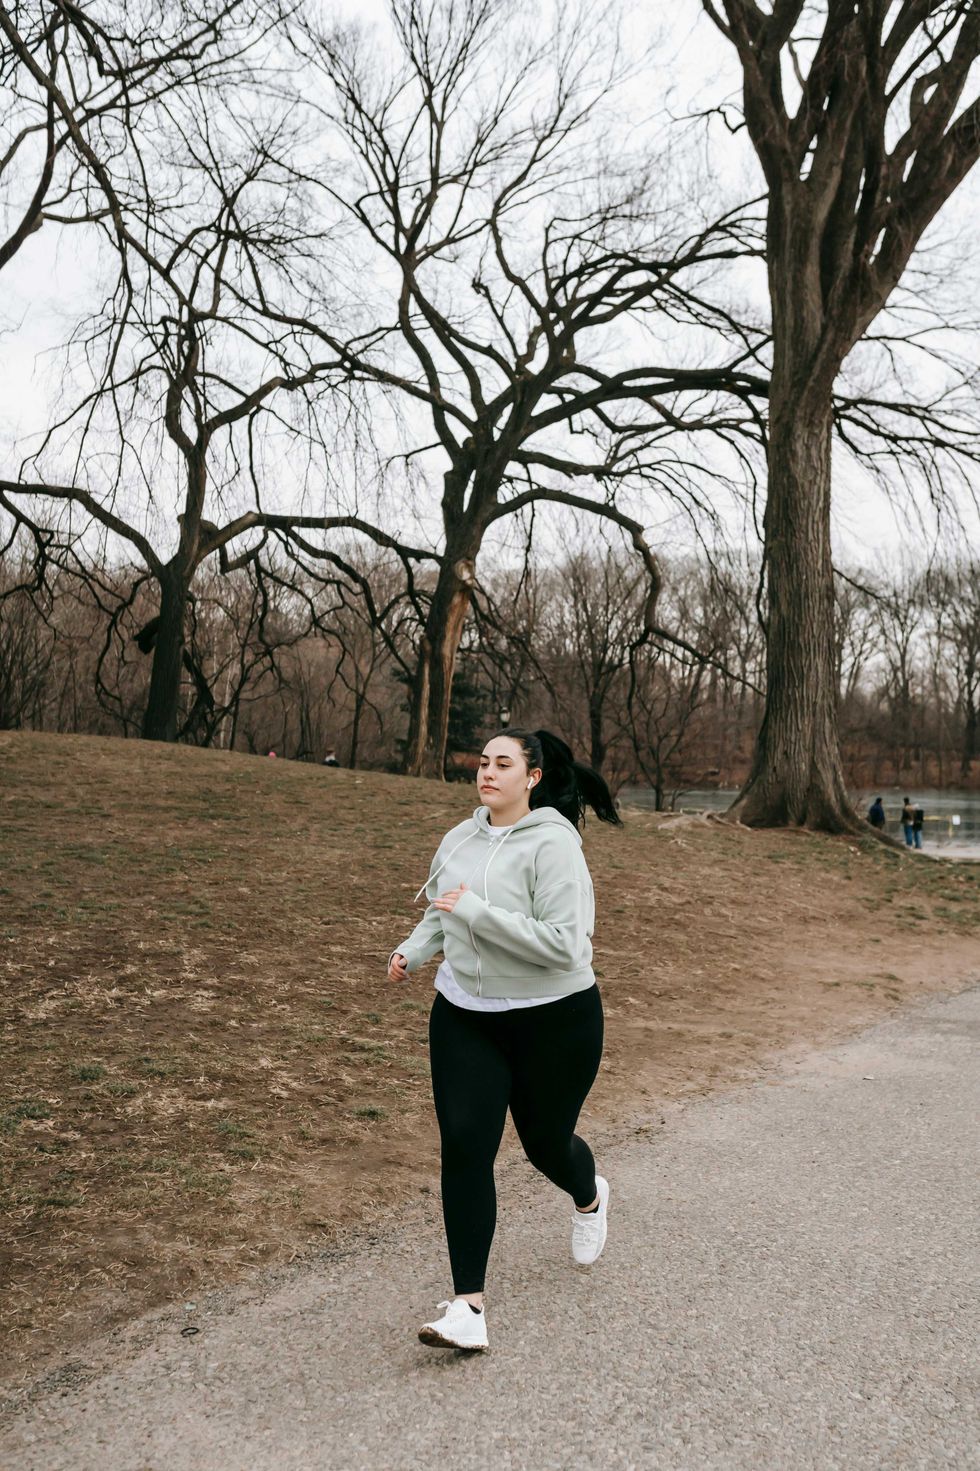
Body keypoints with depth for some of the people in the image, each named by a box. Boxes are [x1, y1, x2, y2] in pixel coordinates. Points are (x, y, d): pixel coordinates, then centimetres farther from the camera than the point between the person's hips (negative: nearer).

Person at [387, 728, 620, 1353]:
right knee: (464, 1144, -8)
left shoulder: (553, 844, -19)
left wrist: (476, 911, -27)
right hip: (464, 1016, 4)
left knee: (546, 1141, 14)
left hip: (554, 1019, -4)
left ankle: (590, 1198, 53)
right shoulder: (460, 839, 1)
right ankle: (469, 1307, 1)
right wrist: (414, 950, -1)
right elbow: (441, 913, 18)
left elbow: (561, 942, -26)